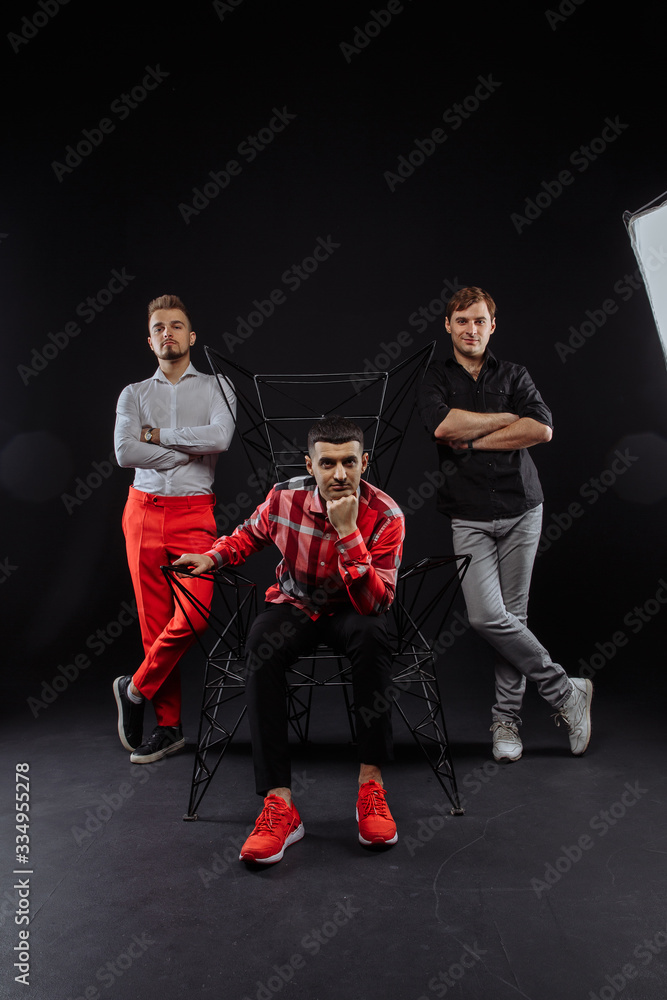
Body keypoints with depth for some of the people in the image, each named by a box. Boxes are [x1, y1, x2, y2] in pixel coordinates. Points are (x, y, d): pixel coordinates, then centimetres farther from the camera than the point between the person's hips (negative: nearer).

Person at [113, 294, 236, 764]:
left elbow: (218, 438, -12)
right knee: (155, 620, 3)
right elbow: (125, 452, -4)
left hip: (194, 513, -1)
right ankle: (169, 726, 15)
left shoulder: (217, 388, 8)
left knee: (192, 616, -15)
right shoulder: (134, 394, 12)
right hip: (144, 511, 2)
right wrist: (190, 450, -6)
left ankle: (136, 688, 11)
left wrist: (156, 434, -5)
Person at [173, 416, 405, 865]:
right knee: (261, 644, -33)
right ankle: (279, 803, -33)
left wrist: (347, 531, -35)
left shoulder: (385, 516, -19)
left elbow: (376, 602, -27)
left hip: (350, 611, -1)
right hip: (294, 606, 2)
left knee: (371, 633, -38)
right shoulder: (286, 498, -12)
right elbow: (251, 533, 14)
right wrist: (214, 556, -4)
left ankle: (371, 783, -28)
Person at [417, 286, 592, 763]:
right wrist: (510, 418, -4)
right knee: (487, 615, -12)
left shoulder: (514, 375, 11)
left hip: (521, 508, 1)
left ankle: (507, 718, 15)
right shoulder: (436, 377, 9)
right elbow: (443, 424, -12)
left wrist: (471, 440, -7)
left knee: (513, 614, 2)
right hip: (469, 515, -1)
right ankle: (566, 690, 6)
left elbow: (542, 429, -5)